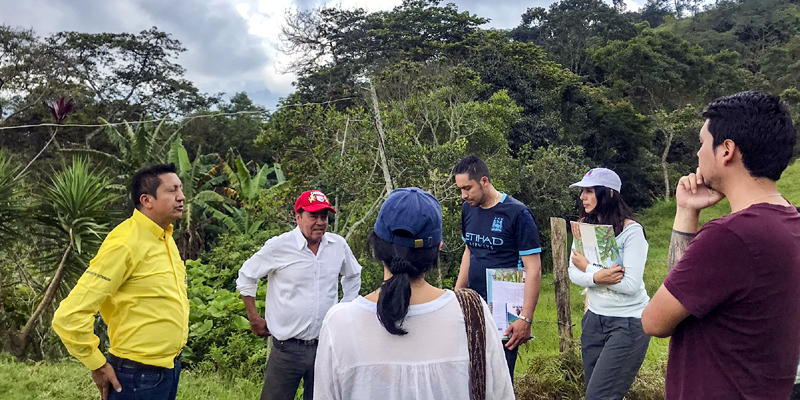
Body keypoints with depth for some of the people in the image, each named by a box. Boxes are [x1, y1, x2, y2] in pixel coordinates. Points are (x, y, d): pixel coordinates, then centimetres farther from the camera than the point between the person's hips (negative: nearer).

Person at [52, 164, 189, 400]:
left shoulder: (164, 237, 5)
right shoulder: (125, 244, -21)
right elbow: (70, 315, -23)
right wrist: (97, 365, -12)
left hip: (170, 368, 8)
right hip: (139, 376, -8)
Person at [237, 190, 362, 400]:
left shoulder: (339, 245, 1)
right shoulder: (279, 246, -9)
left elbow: (353, 275, 20)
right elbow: (246, 276, 4)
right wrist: (254, 318, 4)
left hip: (325, 346, 3)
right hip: (287, 348, -3)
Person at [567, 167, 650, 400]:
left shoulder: (631, 230, -16)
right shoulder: (584, 226, 3)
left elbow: (631, 285, -22)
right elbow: (573, 274, -2)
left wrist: (587, 267, -15)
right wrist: (597, 277, -23)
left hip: (628, 322, -6)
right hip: (595, 318, 6)